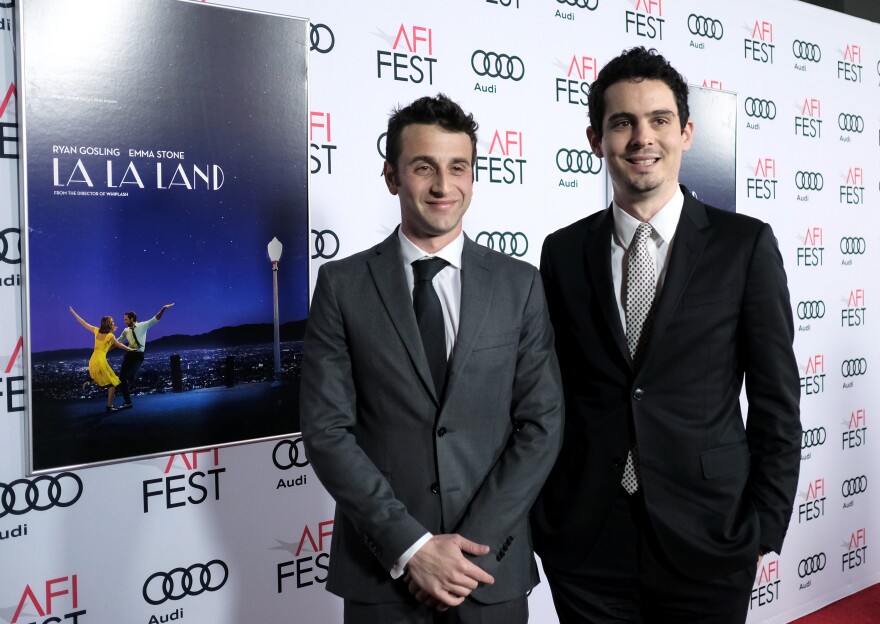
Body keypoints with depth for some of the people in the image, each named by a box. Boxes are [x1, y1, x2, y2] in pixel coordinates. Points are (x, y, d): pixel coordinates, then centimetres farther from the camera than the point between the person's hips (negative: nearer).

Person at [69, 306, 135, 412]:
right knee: (113, 383, 2)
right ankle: (109, 406, -2)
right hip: (101, 361, -7)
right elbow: (119, 345, 1)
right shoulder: (110, 336, -11)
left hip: (93, 360, 7)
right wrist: (130, 349, 15)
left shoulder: (97, 331, 3)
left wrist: (74, 313, 24)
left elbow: (84, 323, 12)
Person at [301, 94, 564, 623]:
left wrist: (475, 543, -11)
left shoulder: (520, 284, 0)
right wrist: (411, 546, -13)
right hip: (381, 570, -1)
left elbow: (542, 423, -4)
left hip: (492, 563, 1)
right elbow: (327, 431, -8)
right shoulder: (342, 285, -4)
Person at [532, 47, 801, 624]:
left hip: (707, 537, -1)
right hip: (583, 540, 2)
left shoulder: (746, 245, -3)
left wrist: (765, 530, -3)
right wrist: (542, 516, 4)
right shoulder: (563, 252, 2)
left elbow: (777, 400, -1)